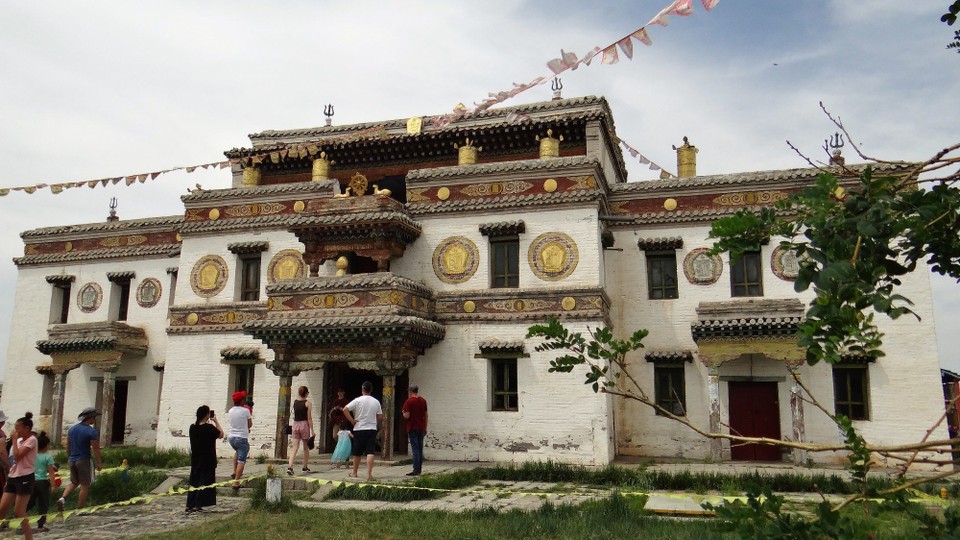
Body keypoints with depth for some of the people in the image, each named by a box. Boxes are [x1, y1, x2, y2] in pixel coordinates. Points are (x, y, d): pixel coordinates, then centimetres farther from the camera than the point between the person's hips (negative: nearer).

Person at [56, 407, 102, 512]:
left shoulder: (72, 428, 6)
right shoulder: (92, 432, -15)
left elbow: (68, 445, 13)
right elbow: (96, 449, -14)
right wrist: (99, 463, -6)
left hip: (72, 460, 7)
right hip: (84, 460, -7)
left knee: (74, 483, 22)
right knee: (85, 485, 4)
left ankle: (62, 498, -2)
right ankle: (79, 509, 6)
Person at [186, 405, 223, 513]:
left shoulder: (192, 427, 1)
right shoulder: (209, 427, -16)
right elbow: (221, 434, -3)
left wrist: (208, 422, 12)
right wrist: (216, 421, 0)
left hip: (195, 460, 6)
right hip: (207, 460, -6)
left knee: (193, 482, 13)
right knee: (204, 482, 2)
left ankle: (190, 505, 15)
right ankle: (197, 505, 2)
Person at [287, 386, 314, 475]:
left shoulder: (294, 402, 4)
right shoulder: (307, 402, -8)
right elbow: (309, 418, -9)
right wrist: (312, 430, -5)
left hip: (295, 424, 3)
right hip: (304, 425, -3)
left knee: (295, 448, 1)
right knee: (306, 448, 13)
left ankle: (290, 466, -16)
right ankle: (305, 467, 24)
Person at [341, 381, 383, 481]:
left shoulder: (358, 400, -6)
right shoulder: (376, 402, 3)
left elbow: (345, 409, -12)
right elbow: (380, 416, 8)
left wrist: (352, 420, -5)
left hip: (359, 429, -1)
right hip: (372, 429, 1)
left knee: (357, 453, 12)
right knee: (370, 452, -6)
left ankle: (354, 472, 26)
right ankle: (369, 474, -16)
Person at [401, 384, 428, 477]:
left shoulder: (409, 401, -11)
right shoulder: (423, 401, 7)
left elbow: (407, 416, -16)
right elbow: (426, 415, 11)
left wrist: (403, 413, 7)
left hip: (412, 428, -5)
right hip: (421, 428, 5)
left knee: (415, 449, -5)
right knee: (420, 449, 11)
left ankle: (416, 470, -7)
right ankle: (420, 469, 15)